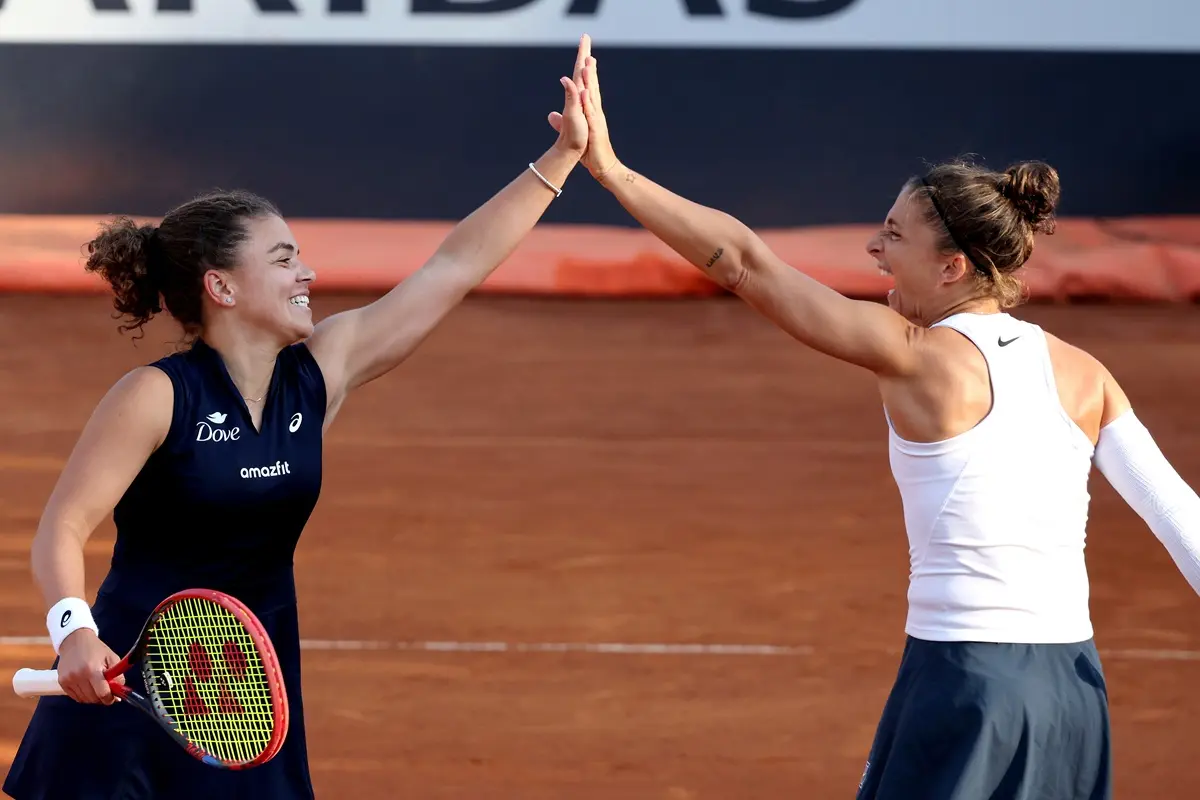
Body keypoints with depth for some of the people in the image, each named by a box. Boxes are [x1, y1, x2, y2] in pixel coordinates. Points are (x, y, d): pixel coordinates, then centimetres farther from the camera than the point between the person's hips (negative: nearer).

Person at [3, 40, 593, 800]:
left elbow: (454, 267, 5)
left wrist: (564, 156, 6)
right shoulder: (156, 396, -14)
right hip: (126, 689, -5)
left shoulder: (322, 372, 2)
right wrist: (73, 630, -35)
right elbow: (62, 528, -15)